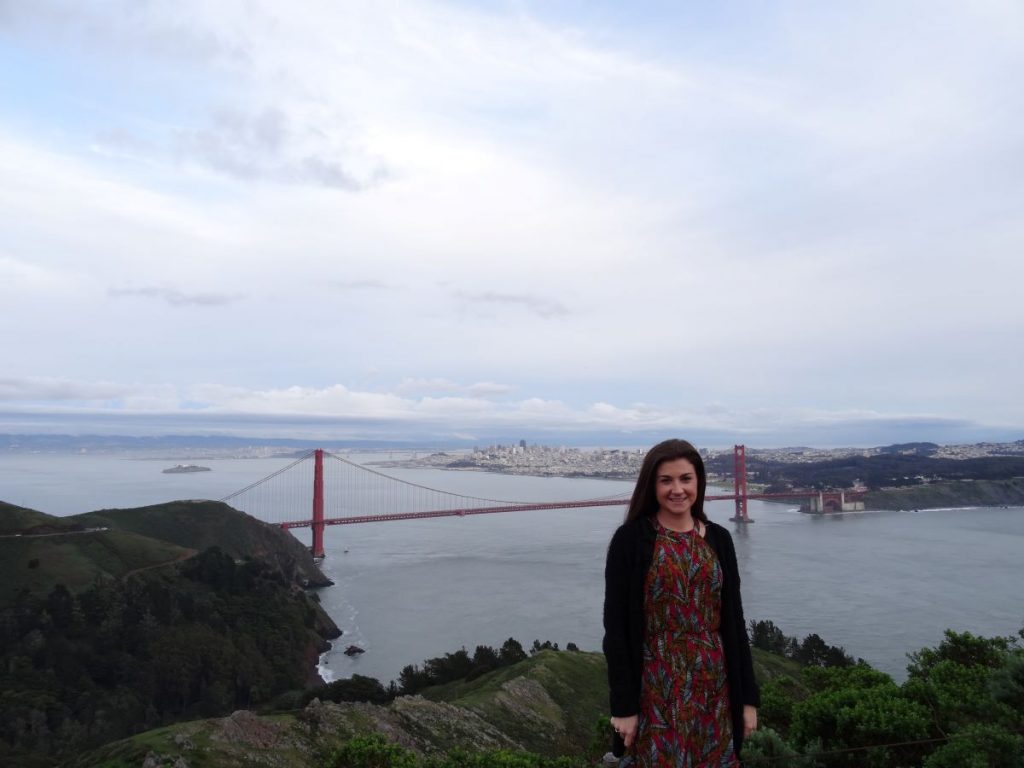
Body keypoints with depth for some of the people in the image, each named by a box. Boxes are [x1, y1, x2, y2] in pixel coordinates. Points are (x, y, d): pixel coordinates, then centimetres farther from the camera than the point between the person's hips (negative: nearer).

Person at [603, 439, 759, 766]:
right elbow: (616, 627, -9)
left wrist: (747, 696, 6)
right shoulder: (630, 539, -9)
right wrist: (623, 705, -11)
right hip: (656, 688, -3)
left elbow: (733, 619, 7)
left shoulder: (719, 539, 3)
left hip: (713, 687, 4)